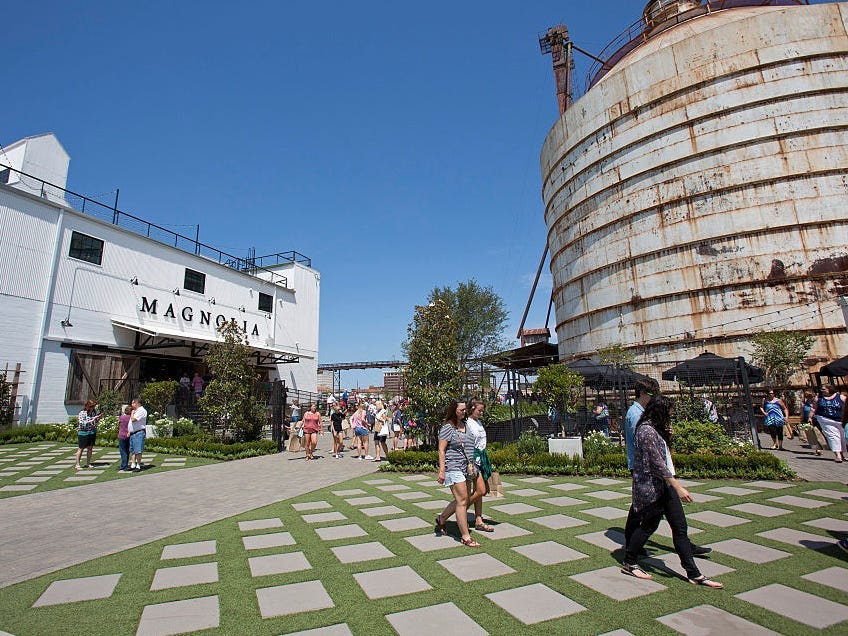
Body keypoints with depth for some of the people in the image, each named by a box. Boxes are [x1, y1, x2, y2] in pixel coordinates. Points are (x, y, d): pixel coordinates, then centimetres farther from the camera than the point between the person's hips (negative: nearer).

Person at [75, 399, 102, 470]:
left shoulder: (94, 412, 3)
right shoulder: (82, 413, -12)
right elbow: (82, 423, -21)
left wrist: (99, 418, -2)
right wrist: (92, 420, -26)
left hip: (92, 432, 5)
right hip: (83, 433, -5)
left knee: (90, 448, 9)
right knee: (81, 448, 2)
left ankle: (88, 464, 19)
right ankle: (77, 465, 12)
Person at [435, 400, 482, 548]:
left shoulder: (465, 425, 13)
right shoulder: (447, 427, -10)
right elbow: (441, 450, -12)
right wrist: (441, 470, -17)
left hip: (466, 468, 8)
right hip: (453, 467, -8)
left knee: (462, 500, 13)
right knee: (462, 500, -7)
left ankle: (441, 519, 34)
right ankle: (465, 537, 4)